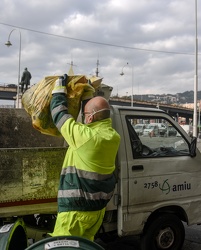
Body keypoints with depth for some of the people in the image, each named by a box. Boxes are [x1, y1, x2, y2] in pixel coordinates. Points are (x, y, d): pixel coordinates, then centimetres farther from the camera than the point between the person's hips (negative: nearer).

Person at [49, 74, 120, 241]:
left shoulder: (84, 135, -21)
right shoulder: (114, 136, 0)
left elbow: (59, 113, -8)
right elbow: (98, 115, 20)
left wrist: (60, 88, 7)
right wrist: (86, 95, 24)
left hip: (77, 208, -8)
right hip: (99, 206, 8)